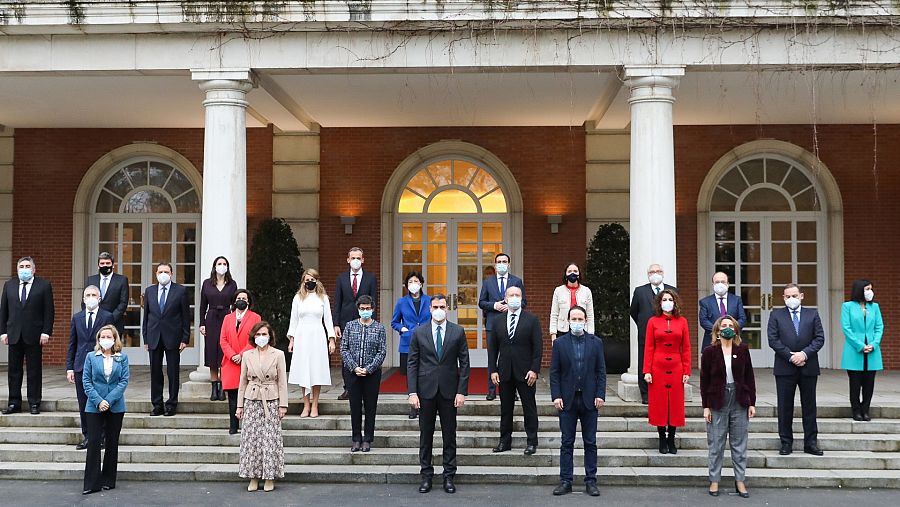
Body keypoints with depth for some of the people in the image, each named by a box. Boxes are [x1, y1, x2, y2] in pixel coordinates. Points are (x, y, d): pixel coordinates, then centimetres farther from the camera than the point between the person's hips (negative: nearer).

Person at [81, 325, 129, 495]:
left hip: (116, 407, 1)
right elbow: (86, 381, -1)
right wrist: (98, 401, -13)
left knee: (112, 443, 8)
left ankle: (108, 481, 17)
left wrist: (109, 400, -13)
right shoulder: (91, 357, 3)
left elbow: (124, 381, -3)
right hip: (94, 407, -1)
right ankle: (92, 483, 0)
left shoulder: (122, 358, 3)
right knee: (93, 443, -5)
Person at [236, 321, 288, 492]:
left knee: (270, 439, -2)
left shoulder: (278, 355, 1)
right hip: (251, 401, 2)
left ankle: (270, 478, 8)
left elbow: (282, 382, 0)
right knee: (251, 439, 1)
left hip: (271, 402, -2)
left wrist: (283, 405, -4)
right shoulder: (247, 355, 6)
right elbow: (243, 381, 9)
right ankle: (253, 477, 11)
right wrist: (240, 405, 6)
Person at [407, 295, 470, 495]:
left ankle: (449, 477, 14)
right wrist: (412, 392, -6)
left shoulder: (458, 332, 1)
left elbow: (464, 363, 1)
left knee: (449, 435, 6)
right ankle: (426, 476, 15)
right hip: (426, 390, 0)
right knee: (425, 435, 6)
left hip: (449, 391, 0)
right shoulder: (419, 333, 2)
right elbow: (412, 364, 2)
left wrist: (462, 391, -5)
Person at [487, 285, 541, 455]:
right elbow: (492, 347, 8)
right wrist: (493, 370, 0)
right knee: (505, 408, 9)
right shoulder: (498, 320, 7)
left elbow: (538, 347, -3)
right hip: (504, 372, 3)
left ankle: (532, 442, 10)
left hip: (525, 372, -3)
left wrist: (534, 370, -11)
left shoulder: (531, 320, 0)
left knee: (529, 408, 3)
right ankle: (505, 441, 17)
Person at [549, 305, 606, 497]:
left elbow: (601, 371, 3)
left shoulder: (596, 342, 4)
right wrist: (556, 396, -7)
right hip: (567, 400, 0)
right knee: (567, 443, 4)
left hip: (589, 400, 0)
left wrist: (600, 395, -6)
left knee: (590, 443, 6)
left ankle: (591, 481, 12)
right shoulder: (560, 343, 3)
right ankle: (565, 481, 10)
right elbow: (554, 372, 1)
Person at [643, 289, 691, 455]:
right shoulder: (653, 321, 1)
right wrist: (647, 371, -6)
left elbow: (686, 348, 5)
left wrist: (687, 371, -1)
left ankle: (671, 441, 15)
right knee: (659, 404, 2)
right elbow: (648, 347, 0)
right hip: (658, 368, -1)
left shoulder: (682, 321, 5)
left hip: (676, 368, 1)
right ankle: (662, 440, 12)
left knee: (675, 404, 5)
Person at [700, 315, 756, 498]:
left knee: (739, 443, 7)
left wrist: (752, 402, 1)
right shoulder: (710, 352, -3)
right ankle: (714, 480, 14)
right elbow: (704, 380, -1)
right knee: (716, 443, 4)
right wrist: (705, 406, -5)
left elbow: (750, 377, 6)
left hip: (739, 401, 2)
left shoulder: (743, 350, 3)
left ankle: (740, 481, 16)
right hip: (717, 402, -2)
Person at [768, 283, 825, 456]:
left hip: (808, 367, 1)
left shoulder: (812, 314, 8)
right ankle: (786, 443, 10)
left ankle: (811, 443, 13)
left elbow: (819, 338, 1)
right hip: (785, 368, -1)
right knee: (785, 407, 3)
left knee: (809, 406, 6)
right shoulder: (776, 315, 5)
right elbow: (773, 340, -4)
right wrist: (790, 356, -12)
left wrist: (804, 353, -13)